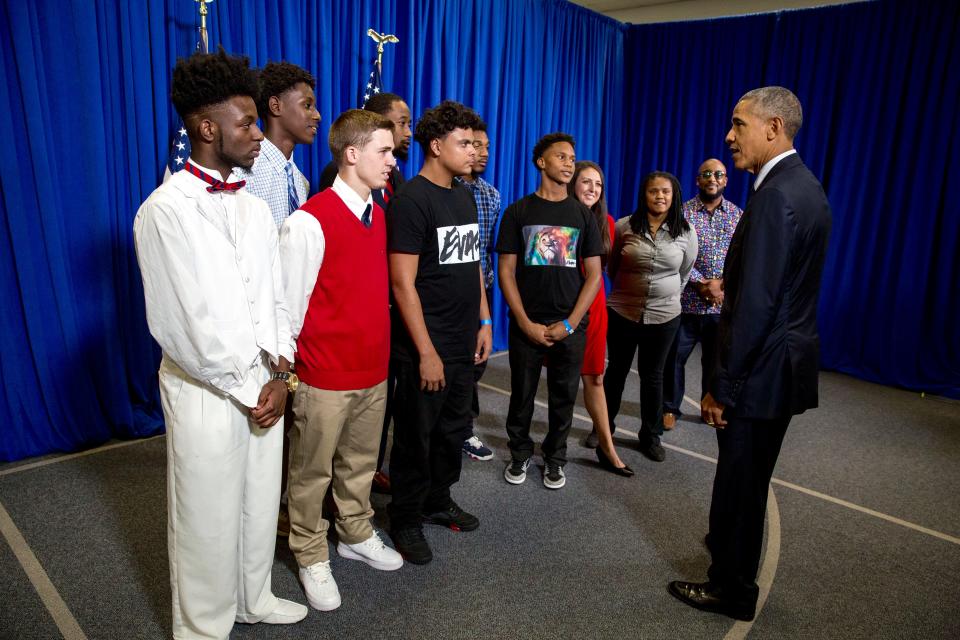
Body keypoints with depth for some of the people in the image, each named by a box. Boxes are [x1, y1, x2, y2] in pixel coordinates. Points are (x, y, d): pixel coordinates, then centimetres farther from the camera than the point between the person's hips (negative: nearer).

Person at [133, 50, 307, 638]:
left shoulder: (256, 209, 7)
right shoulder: (166, 210, -14)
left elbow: (273, 296, 8)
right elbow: (192, 322, -16)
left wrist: (279, 373, -5)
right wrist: (250, 389, -11)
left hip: (264, 383, 6)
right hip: (205, 388, -6)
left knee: (261, 501, 19)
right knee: (208, 517, 10)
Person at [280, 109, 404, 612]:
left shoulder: (378, 214, 6)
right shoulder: (310, 222, -17)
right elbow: (289, 302, -13)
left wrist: (380, 347, 12)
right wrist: (285, 371, -7)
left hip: (374, 367, 7)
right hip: (325, 375, -6)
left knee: (360, 462, 21)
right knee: (313, 471, 12)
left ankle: (356, 535, 42)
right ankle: (311, 557, 32)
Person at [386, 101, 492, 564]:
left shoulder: (464, 197, 11)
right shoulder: (411, 200, -14)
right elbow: (403, 283, -18)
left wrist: (483, 321, 14)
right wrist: (426, 352, -18)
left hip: (463, 343, 8)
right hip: (425, 347, -8)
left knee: (454, 429, 19)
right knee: (416, 437, 7)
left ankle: (438, 502, 39)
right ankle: (406, 521, 25)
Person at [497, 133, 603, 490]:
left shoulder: (583, 215, 5)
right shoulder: (518, 212, 1)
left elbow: (593, 275, 2)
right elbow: (506, 271, -2)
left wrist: (569, 324, -7)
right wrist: (526, 323, -10)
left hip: (570, 326, 1)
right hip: (527, 325, -1)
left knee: (564, 397, 10)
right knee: (522, 394, 9)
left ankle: (555, 458, 29)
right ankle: (520, 454, 30)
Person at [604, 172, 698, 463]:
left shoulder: (686, 232, -4)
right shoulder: (624, 226, -7)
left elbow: (684, 273, 11)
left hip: (664, 316, 1)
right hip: (621, 312, 0)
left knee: (653, 376, 13)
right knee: (616, 371, 13)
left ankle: (651, 436, 27)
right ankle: (604, 427, 30)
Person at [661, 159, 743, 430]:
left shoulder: (738, 215, 6)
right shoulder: (682, 212, -2)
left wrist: (722, 283, -13)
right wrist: (703, 285, -16)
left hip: (723, 304, 2)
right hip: (687, 301, -2)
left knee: (716, 359, 13)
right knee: (674, 357, 5)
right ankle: (670, 408, 20)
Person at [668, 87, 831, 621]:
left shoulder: (775, 195, -21)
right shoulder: (804, 186, 11)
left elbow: (755, 305, -25)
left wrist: (723, 386, -20)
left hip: (763, 368, -9)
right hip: (784, 360, 10)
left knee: (741, 479, 7)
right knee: (749, 476, 24)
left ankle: (732, 589, 25)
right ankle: (733, 550, 43)